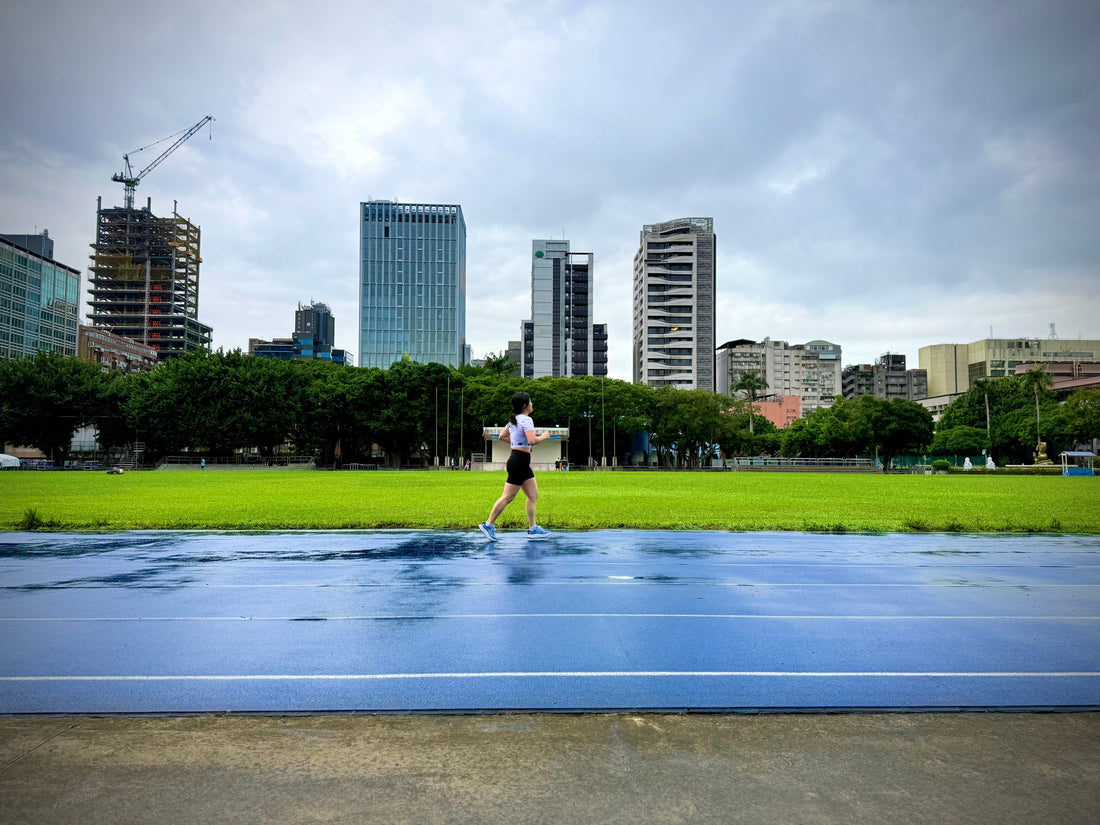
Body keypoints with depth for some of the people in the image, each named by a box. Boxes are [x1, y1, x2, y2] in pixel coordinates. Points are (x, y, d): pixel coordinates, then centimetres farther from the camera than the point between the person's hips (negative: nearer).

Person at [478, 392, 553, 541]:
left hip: (521, 462, 10)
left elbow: (501, 435, 21)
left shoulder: (514, 420, 14)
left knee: (533, 495, 10)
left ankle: (533, 529, 12)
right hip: (520, 460, -10)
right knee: (508, 497, -5)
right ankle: (488, 525, 2)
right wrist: (542, 437, -6)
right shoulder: (526, 419, -14)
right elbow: (532, 441, -25)